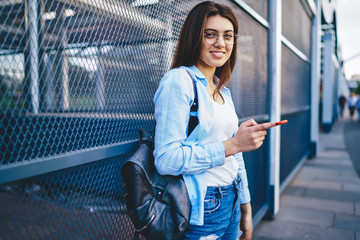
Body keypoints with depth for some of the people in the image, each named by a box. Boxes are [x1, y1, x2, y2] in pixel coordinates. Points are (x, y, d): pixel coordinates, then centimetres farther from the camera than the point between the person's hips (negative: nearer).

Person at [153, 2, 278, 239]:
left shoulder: (224, 91, 10)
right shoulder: (179, 80, -15)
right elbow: (166, 160, -23)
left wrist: (246, 209, 15)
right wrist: (232, 145, -23)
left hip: (231, 204, 8)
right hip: (201, 211, -7)